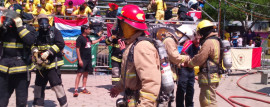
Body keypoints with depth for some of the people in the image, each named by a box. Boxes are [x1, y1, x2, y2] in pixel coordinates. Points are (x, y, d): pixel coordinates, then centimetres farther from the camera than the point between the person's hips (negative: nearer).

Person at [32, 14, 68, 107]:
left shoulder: (54, 31, -3)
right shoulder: (37, 33, 11)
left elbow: (61, 44, -14)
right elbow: (33, 44, 12)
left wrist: (48, 52, -21)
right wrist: (35, 50, -11)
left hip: (52, 63, -6)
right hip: (41, 64, 6)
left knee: (56, 85, -8)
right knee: (38, 86, 15)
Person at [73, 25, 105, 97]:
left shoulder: (88, 38, 14)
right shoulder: (80, 38, -12)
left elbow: (92, 42, 37)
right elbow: (77, 49, -15)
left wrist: (99, 39, 43)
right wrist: (79, 59, -21)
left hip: (88, 59, 9)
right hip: (82, 59, -8)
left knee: (86, 74, 12)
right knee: (79, 74, -12)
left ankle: (84, 88, 21)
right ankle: (76, 90, -13)